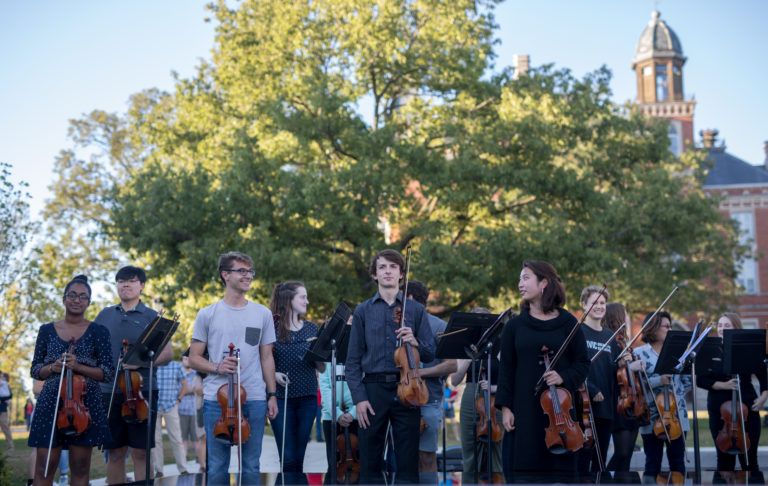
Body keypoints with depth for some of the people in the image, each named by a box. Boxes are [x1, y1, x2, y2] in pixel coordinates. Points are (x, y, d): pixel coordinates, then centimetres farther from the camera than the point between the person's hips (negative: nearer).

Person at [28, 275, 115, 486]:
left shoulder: (98, 331, 4)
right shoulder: (47, 330, 10)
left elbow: (107, 373, 0)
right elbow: (35, 370, 11)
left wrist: (78, 367, -14)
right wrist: (53, 367, -10)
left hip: (86, 403, -1)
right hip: (51, 402, 1)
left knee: (80, 468, 2)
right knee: (44, 468, -3)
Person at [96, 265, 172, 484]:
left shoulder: (151, 317, 5)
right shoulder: (105, 315, 13)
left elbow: (167, 354, 2)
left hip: (142, 391, -2)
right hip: (109, 392, 3)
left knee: (141, 452, -3)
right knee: (114, 453, 6)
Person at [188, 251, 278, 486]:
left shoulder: (263, 314, 10)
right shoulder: (208, 314, 5)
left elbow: (267, 358, 13)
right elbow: (194, 358, 6)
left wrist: (272, 395, 6)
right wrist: (217, 367, -12)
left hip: (254, 399, 1)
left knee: (251, 467, 5)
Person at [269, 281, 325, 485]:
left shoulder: (311, 328, 9)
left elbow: (321, 368, 9)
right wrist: (274, 374, -15)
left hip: (307, 399, 4)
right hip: (281, 398, -3)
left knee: (298, 459, 6)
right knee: (289, 459, -5)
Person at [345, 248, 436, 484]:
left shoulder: (416, 310, 10)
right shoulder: (363, 311, 9)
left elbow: (430, 354, 7)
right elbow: (353, 360, 6)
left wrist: (414, 342, -14)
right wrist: (359, 398, -5)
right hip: (373, 388, 0)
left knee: (408, 464, 1)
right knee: (370, 462, 3)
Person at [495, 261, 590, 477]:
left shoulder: (568, 323, 3)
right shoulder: (514, 326, 7)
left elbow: (583, 363, 5)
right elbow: (507, 368, 6)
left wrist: (564, 377, -15)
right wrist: (505, 407, -1)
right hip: (526, 409, 1)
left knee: (562, 466, 1)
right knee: (526, 467, 0)